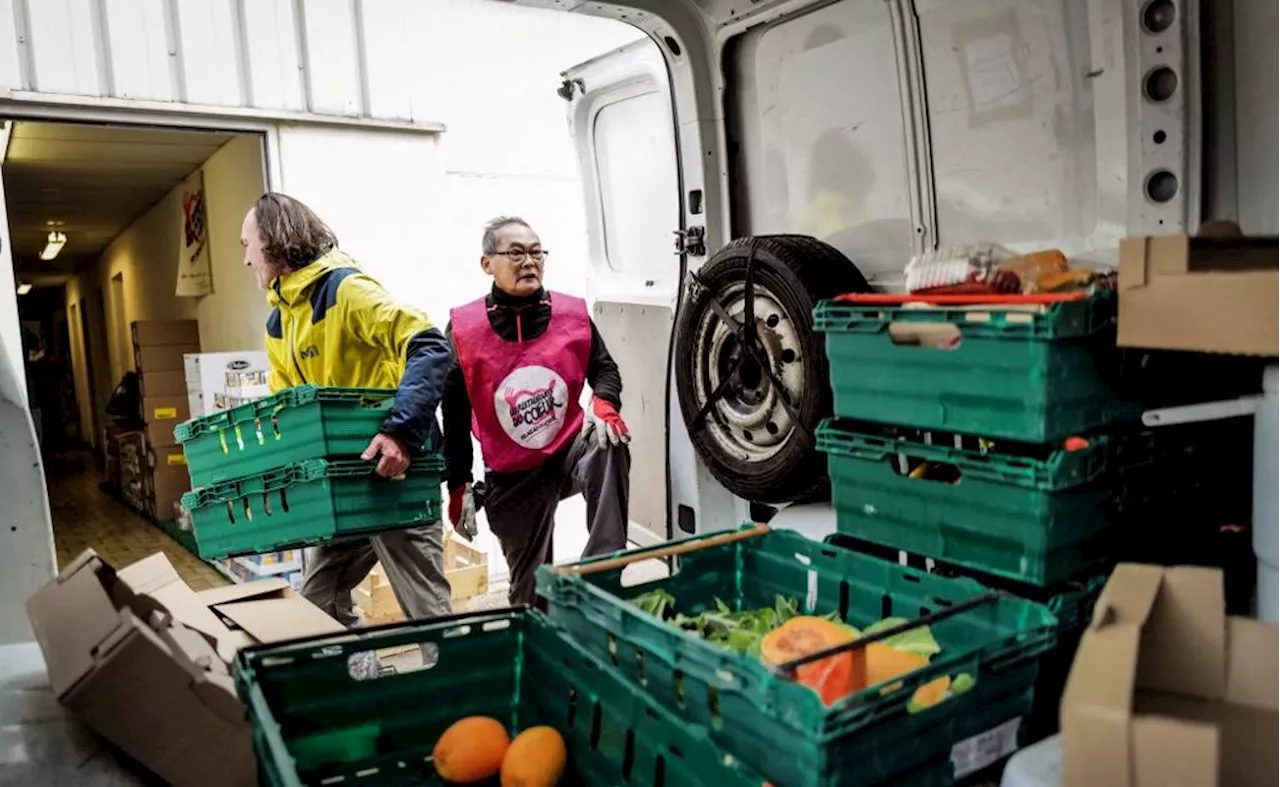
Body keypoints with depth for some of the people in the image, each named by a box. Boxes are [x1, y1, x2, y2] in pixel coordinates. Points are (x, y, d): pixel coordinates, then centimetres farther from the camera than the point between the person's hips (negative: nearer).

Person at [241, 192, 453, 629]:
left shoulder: (345, 289, -14)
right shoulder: (279, 323, 14)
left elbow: (431, 347, -25)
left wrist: (400, 431, -34)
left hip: (392, 465, -9)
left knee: (426, 607, -1)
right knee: (317, 600, 16)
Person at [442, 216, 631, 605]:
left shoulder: (572, 314, -5)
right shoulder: (463, 329, -9)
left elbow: (604, 368, 7)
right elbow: (454, 416, -3)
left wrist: (604, 403, -18)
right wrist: (459, 487, -3)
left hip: (571, 448, 1)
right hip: (511, 477, -1)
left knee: (610, 446, -34)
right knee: (531, 588, 7)